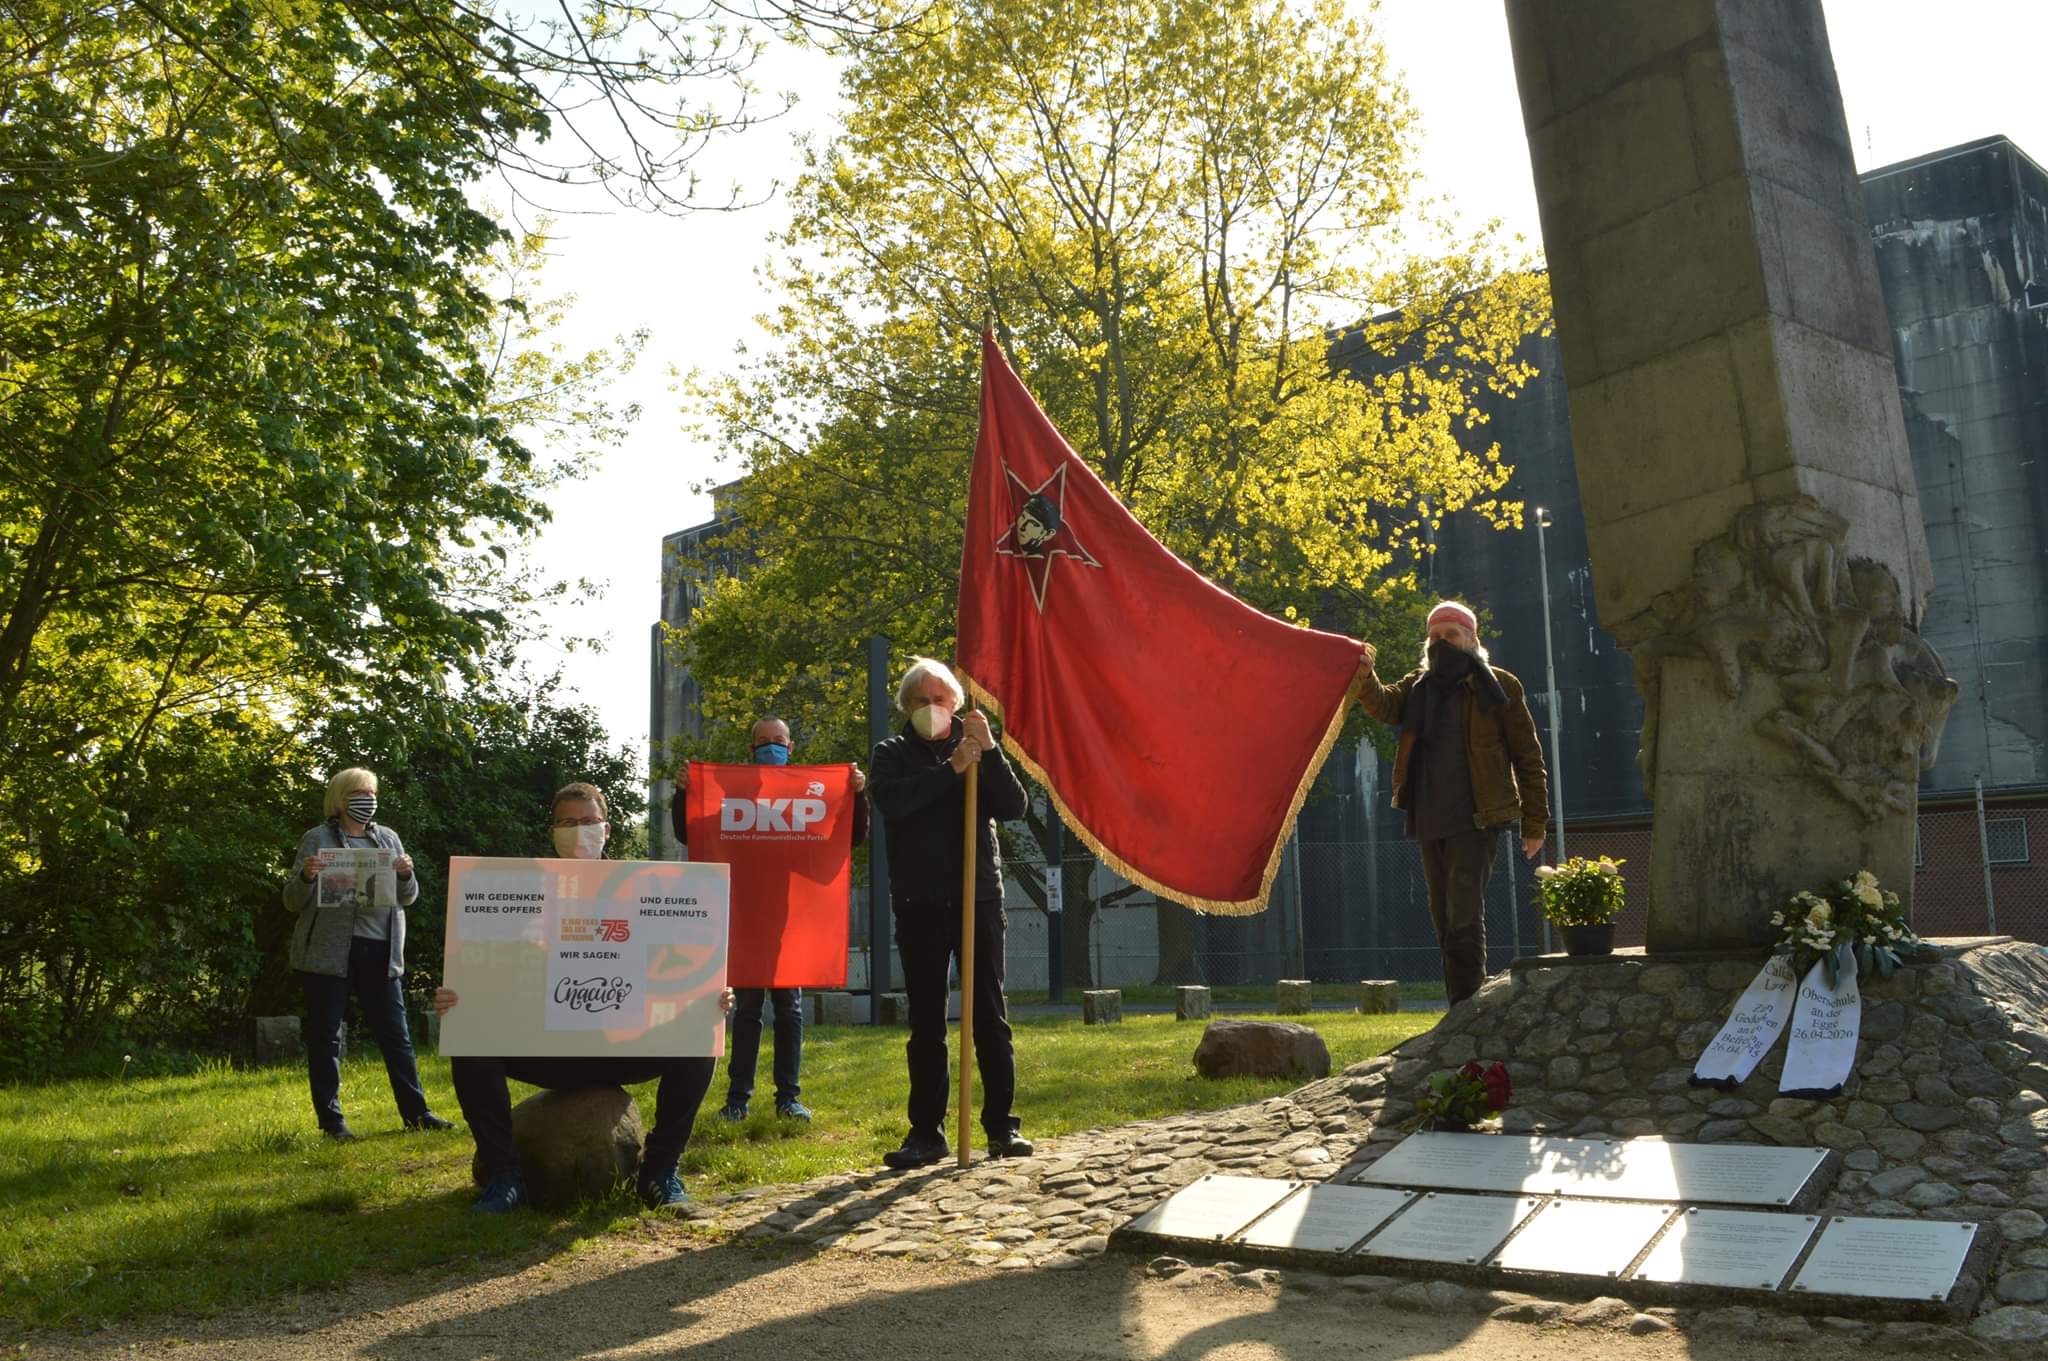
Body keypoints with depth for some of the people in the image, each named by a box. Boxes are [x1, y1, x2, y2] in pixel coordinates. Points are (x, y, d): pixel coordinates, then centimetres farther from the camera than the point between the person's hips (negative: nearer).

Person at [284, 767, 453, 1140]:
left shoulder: (388, 838, 13)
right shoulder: (318, 839, 1)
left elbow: (407, 898, 14)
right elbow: (292, 903, 1)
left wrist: (406, 876, -8)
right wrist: (305, 876, -19)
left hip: (379, 951, 4)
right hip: (329, 952, -3)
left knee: (397, 1034, 5)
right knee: (325, 1037, 2)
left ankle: (415, 1112, 10)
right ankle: (331, 1120, 10)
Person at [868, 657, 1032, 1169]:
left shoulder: (978, 750, 9)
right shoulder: (893, 753, 7)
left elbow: (1015, 807, -4)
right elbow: (891, 800, -15)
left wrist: (988, 751, -15)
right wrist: (951, 768, -19)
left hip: (979, 897, 1)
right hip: (920, 903, 0)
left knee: (990, 1013, 3)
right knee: (926, 1020, 4)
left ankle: (1002, 1126, 10)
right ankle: (927, 1131, 9)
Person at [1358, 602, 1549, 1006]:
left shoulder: (1497, 685, 1)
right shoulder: (1419, 685, 13)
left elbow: (1528, 756, 2)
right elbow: (1384, 705, -8)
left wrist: (1534, 822, -2)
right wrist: (1364, 677, -30)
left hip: (1475, 817, -5)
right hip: (1429, 819, 5)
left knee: (1463, 915, -14)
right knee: (1445, 920, 10)